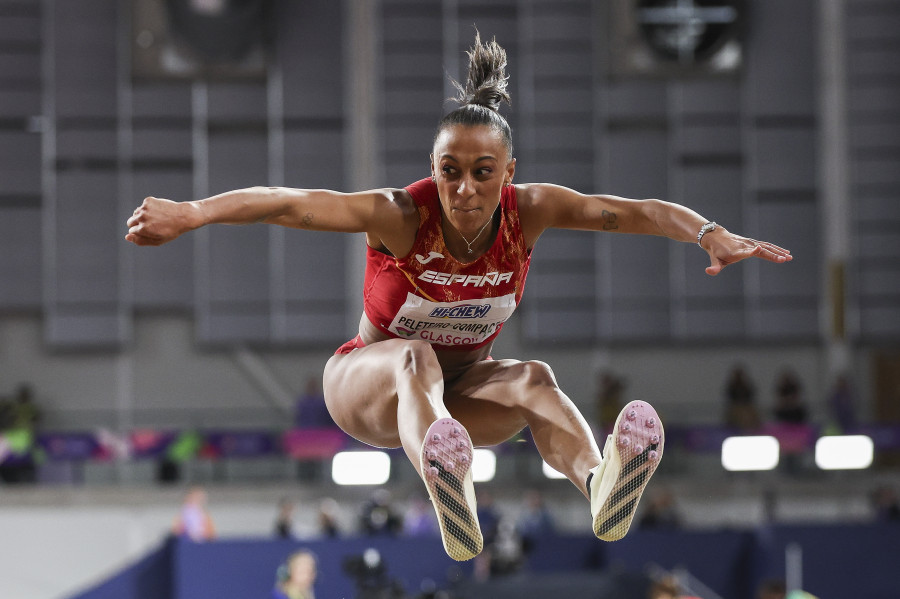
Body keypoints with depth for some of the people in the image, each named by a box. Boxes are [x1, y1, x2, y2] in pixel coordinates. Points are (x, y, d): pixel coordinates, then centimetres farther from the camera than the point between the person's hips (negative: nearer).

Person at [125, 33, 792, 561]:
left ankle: (599, 483, -61)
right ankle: (451, 501, -71)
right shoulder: (400, 216, -26)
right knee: (416, 358, -38)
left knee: (532, 379, -29)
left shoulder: (530, 211, -16)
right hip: (369, 386, -3)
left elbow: (633, 211, -24)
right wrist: (190, 214, -52)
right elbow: (292, 203, -39)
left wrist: (712, 234, -40)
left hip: (462, 390, 3)